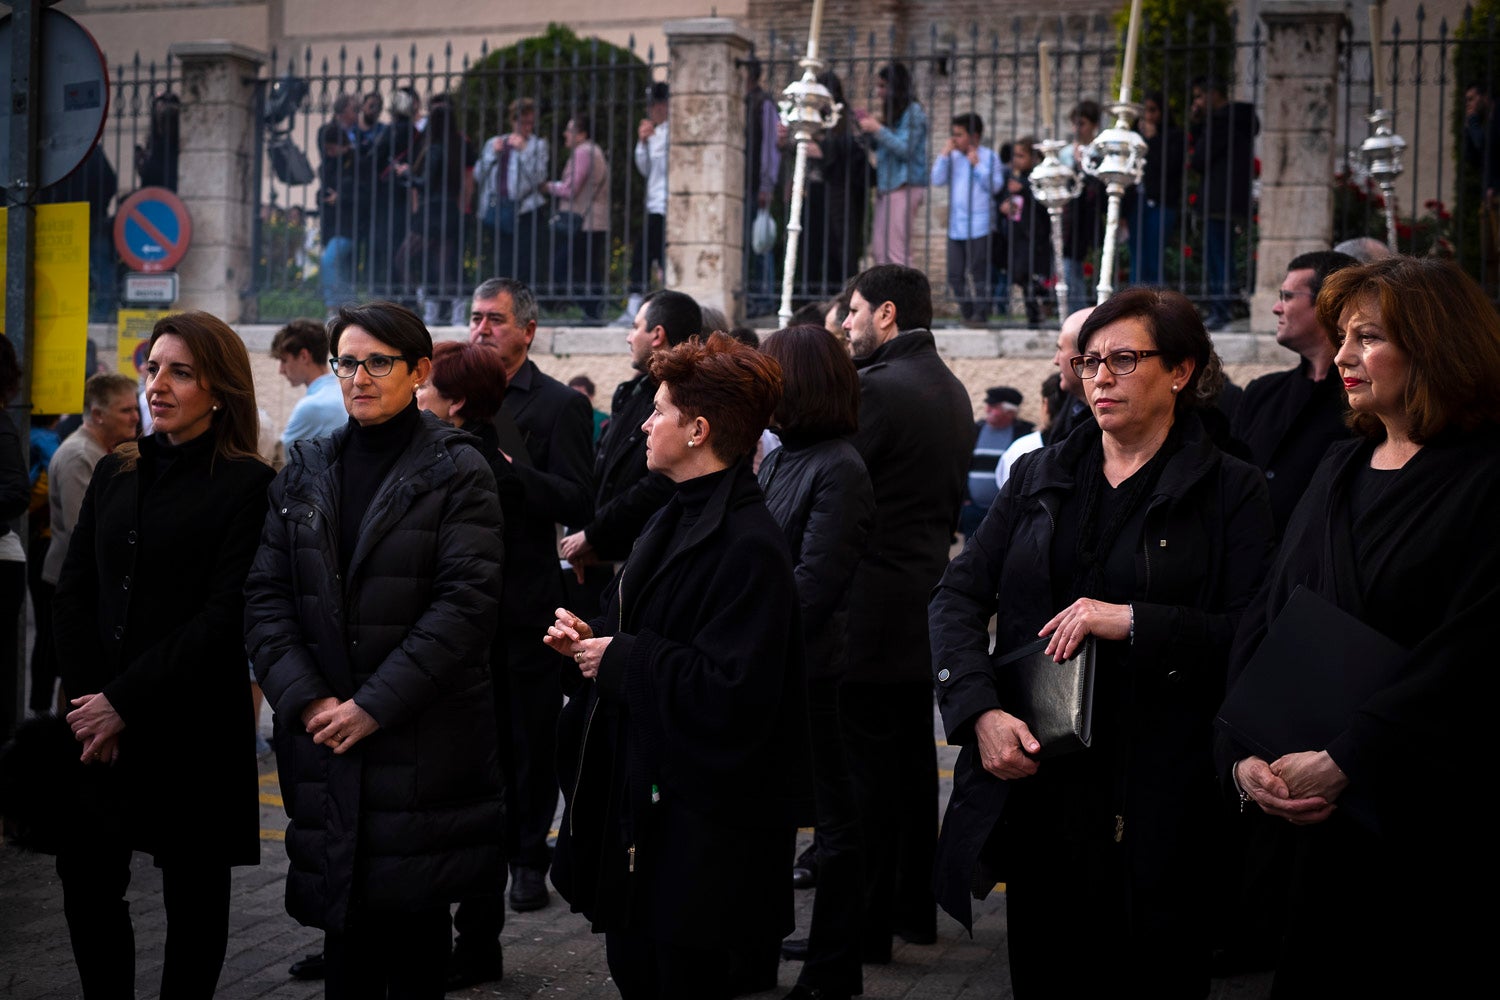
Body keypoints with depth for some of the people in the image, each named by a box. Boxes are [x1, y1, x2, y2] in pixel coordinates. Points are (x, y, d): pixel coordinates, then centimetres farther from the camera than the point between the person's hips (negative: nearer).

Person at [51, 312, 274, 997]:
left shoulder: (247, 485, -7)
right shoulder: (115, 473, 11)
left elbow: (226, 616, -13)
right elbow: (72, 593, 7)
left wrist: (127, 703, -14)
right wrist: (89, 698, -6)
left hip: (192, 727, -5)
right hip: (99, 729, 5)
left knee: (193, 892, 6)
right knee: (87, 880, 6)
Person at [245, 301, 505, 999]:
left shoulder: (457, 471, -3)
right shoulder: (306, 472, 10)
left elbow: (466, 602, -13)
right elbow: (266, 597, 5)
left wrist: (374, 706, -16)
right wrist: (307, 700, -10)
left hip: (424, 741, -3)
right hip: (323, 736, 4)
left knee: (415, 919, 5)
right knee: (344, 919, 9)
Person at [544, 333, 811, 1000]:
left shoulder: (748, 546, -20)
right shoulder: (677, 519, 11)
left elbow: (733, 692, -26)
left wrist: (621, 661, -17)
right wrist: (589, 638, 3)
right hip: (638, 796, 9)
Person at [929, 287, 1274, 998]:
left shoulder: (1230, 491, 0)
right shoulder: (1039, 477, 12)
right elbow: (957, 595, 5)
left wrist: (1135, 622, -20)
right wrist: (979, 710, -10)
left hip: (1157, 798, -3)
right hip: (1037, 785, 4)